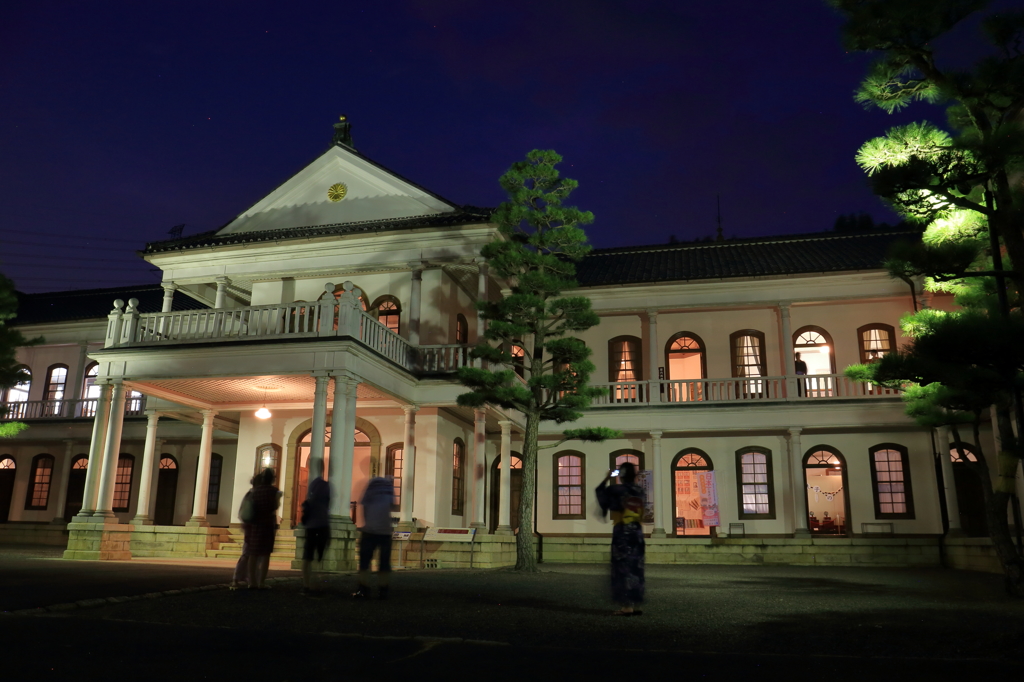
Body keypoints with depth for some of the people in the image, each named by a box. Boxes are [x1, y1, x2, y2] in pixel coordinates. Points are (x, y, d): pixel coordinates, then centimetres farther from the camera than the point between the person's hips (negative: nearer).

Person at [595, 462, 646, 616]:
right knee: (635, 568, 10)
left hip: (622, 533, -5)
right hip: (637, 532, 6)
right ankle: (633, 605, 13)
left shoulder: (616, 490, -8)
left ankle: (626, 606, -4)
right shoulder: (639, 491, 6)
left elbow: (600, 491, 10)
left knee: (623, 568, -2)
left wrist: (607, 478, 22)